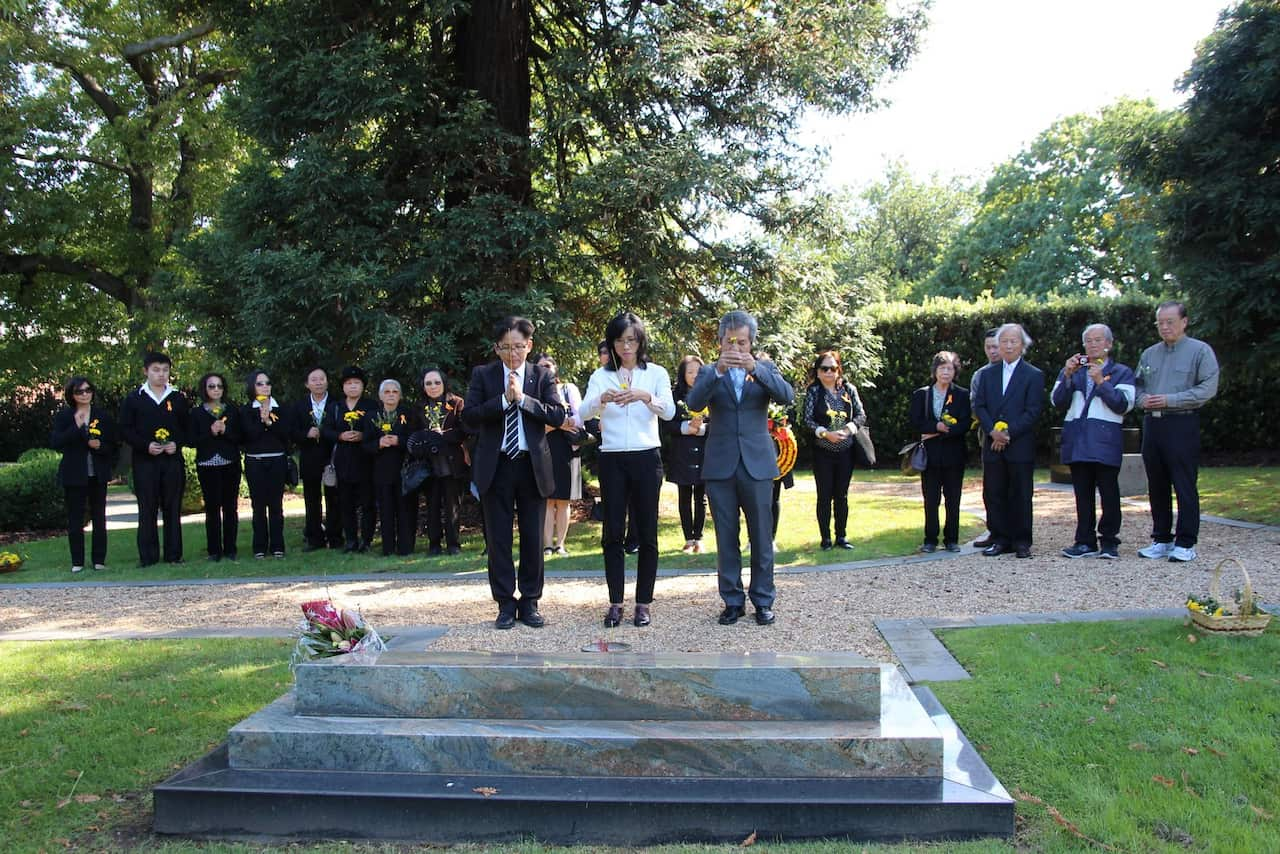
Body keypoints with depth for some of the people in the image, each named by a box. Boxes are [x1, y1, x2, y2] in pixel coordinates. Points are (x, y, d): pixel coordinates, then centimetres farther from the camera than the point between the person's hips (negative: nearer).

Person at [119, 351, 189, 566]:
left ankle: (173, 555, 10)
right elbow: (125, 430, 2)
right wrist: (145, 445, -12)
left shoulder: (178, 398, 10)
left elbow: (188, 427, 11)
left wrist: (178, 444, -8)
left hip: (173, 460, 2)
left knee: (172, 508, 4)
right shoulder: (134, 399, 5)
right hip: (145, 462, -1)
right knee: (147, 510, 0)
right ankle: (148, 557, 5)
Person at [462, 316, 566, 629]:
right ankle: (506, 603, 15)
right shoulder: (483, 375, 4)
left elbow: (558, 416, -8)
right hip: (496, 466, 0)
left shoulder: (542, 377, 4)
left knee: (533, 538, 6)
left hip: (533, 466, 0)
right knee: (498, 539, 4)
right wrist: (504, 399, -16)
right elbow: (469, 416, -7)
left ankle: (530, 602, 18)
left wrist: (522, 397, -15)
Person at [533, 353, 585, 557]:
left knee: (563, 501, 4)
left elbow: (580, 419, -3)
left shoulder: (569, 389, 8)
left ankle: (560, 544, 9)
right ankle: (547, 545, 1)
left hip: (567, 449, 1)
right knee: (547, 500, -2)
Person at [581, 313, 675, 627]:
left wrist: (645, 397, -31)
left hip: (646, 458, -1)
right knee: (613, 532, 1)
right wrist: (602, 399, -31)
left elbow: (669, 411, -11)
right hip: (612, 459, 1)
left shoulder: (656, 373, 4)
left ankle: (644, 602, 11)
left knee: (646, 532, 3)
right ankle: (616, 602, 9)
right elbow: (585, 412, -9)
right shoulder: (601, 375, 5)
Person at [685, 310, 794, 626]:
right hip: (720, 466, 0)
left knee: (761, 537, 5)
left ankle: (763, 601, 16)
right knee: (726, 539, 7)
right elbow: (693, 402, -12)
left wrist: (755, 368, -23)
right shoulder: (709, 372, 6)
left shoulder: (765, 368, 7)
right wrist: (718, 371, -26)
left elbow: (787, 396, -11)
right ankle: (733, 601, 18)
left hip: (757, 464, 0)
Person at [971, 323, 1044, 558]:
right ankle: (1000, 539, 13)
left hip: (1020, 445, -3)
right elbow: (978, 406, 6)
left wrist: (1009, 432, -15)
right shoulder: (987, 374, 13)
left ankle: (1022, 542, 10)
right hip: (993, 443, 3)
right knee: (993, 494, 4)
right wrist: (993, 431, -10)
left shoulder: (1034, 375, 1)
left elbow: (1033, 411, -6)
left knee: (1020, 495, 2)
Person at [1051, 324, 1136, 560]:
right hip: (1077, 440, 3)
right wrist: (1067, 375, -8)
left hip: (1105, 441, -3)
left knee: (1109, 492, -3)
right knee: (1082, 493, 4)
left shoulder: (1121, 372, 8)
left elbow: (1123, 405, -6)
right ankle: (1085, 542, 8)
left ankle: (1109, 542, 4)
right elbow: (1057, 401, 5)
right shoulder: (1072, 371, 18)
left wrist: (1101, 381, -14)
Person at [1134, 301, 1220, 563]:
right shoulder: (1149, 354, 16)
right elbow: (1137, 385, 23)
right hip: (1152, 423, 6)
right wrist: (1142, 399, 0)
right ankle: (1161, 539, 18)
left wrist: (1170, 400, -16)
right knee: (1157, 486, 9)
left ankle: (1185, 544, 1)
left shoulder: (1200, 351, -1)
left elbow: (1208, 389, -10)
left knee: (1185, 486, -4)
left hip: (1182, 425, -6)